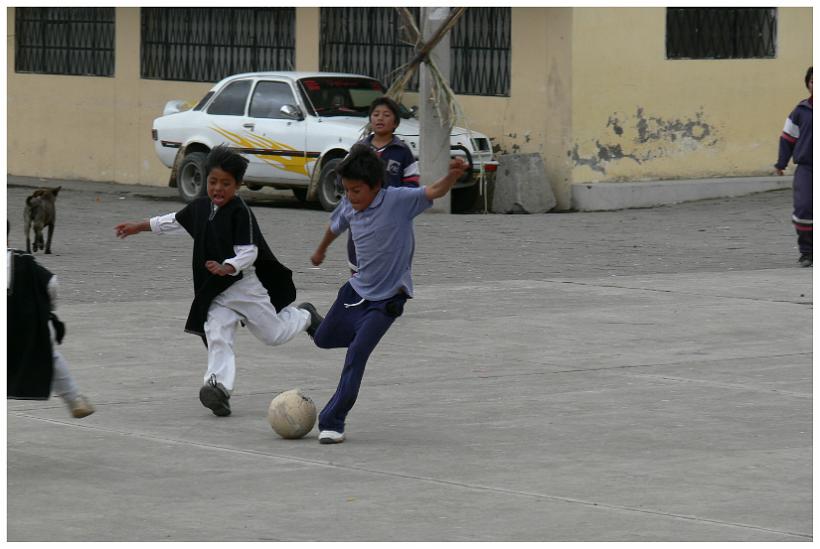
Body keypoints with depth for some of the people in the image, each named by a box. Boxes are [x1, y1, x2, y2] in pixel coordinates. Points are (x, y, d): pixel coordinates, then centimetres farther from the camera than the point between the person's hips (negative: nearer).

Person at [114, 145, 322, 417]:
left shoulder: (240, 212, -19)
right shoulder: (200, 207, 2)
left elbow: (249, 252, -22)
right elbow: (174, 222, 20)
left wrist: (227, 268, -40)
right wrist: (138, 227, 22)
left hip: (245, 284, -5)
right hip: (215, 292, 5)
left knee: (273, 333, 11)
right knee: (217, 338, -12)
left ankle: (304, 316, 41)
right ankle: (219, 387, -22)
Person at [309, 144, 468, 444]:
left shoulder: (398, 200, -21)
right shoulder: (348, 206, -4)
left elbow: (434, 191, -34)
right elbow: (335, 226, 18)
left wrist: (453, 175, -55)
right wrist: (320, 251, 37)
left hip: (388, 296, -7)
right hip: (358, 287, 7)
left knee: (357, 352, -17)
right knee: (323, 339, 20)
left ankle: (332, 423, -11)